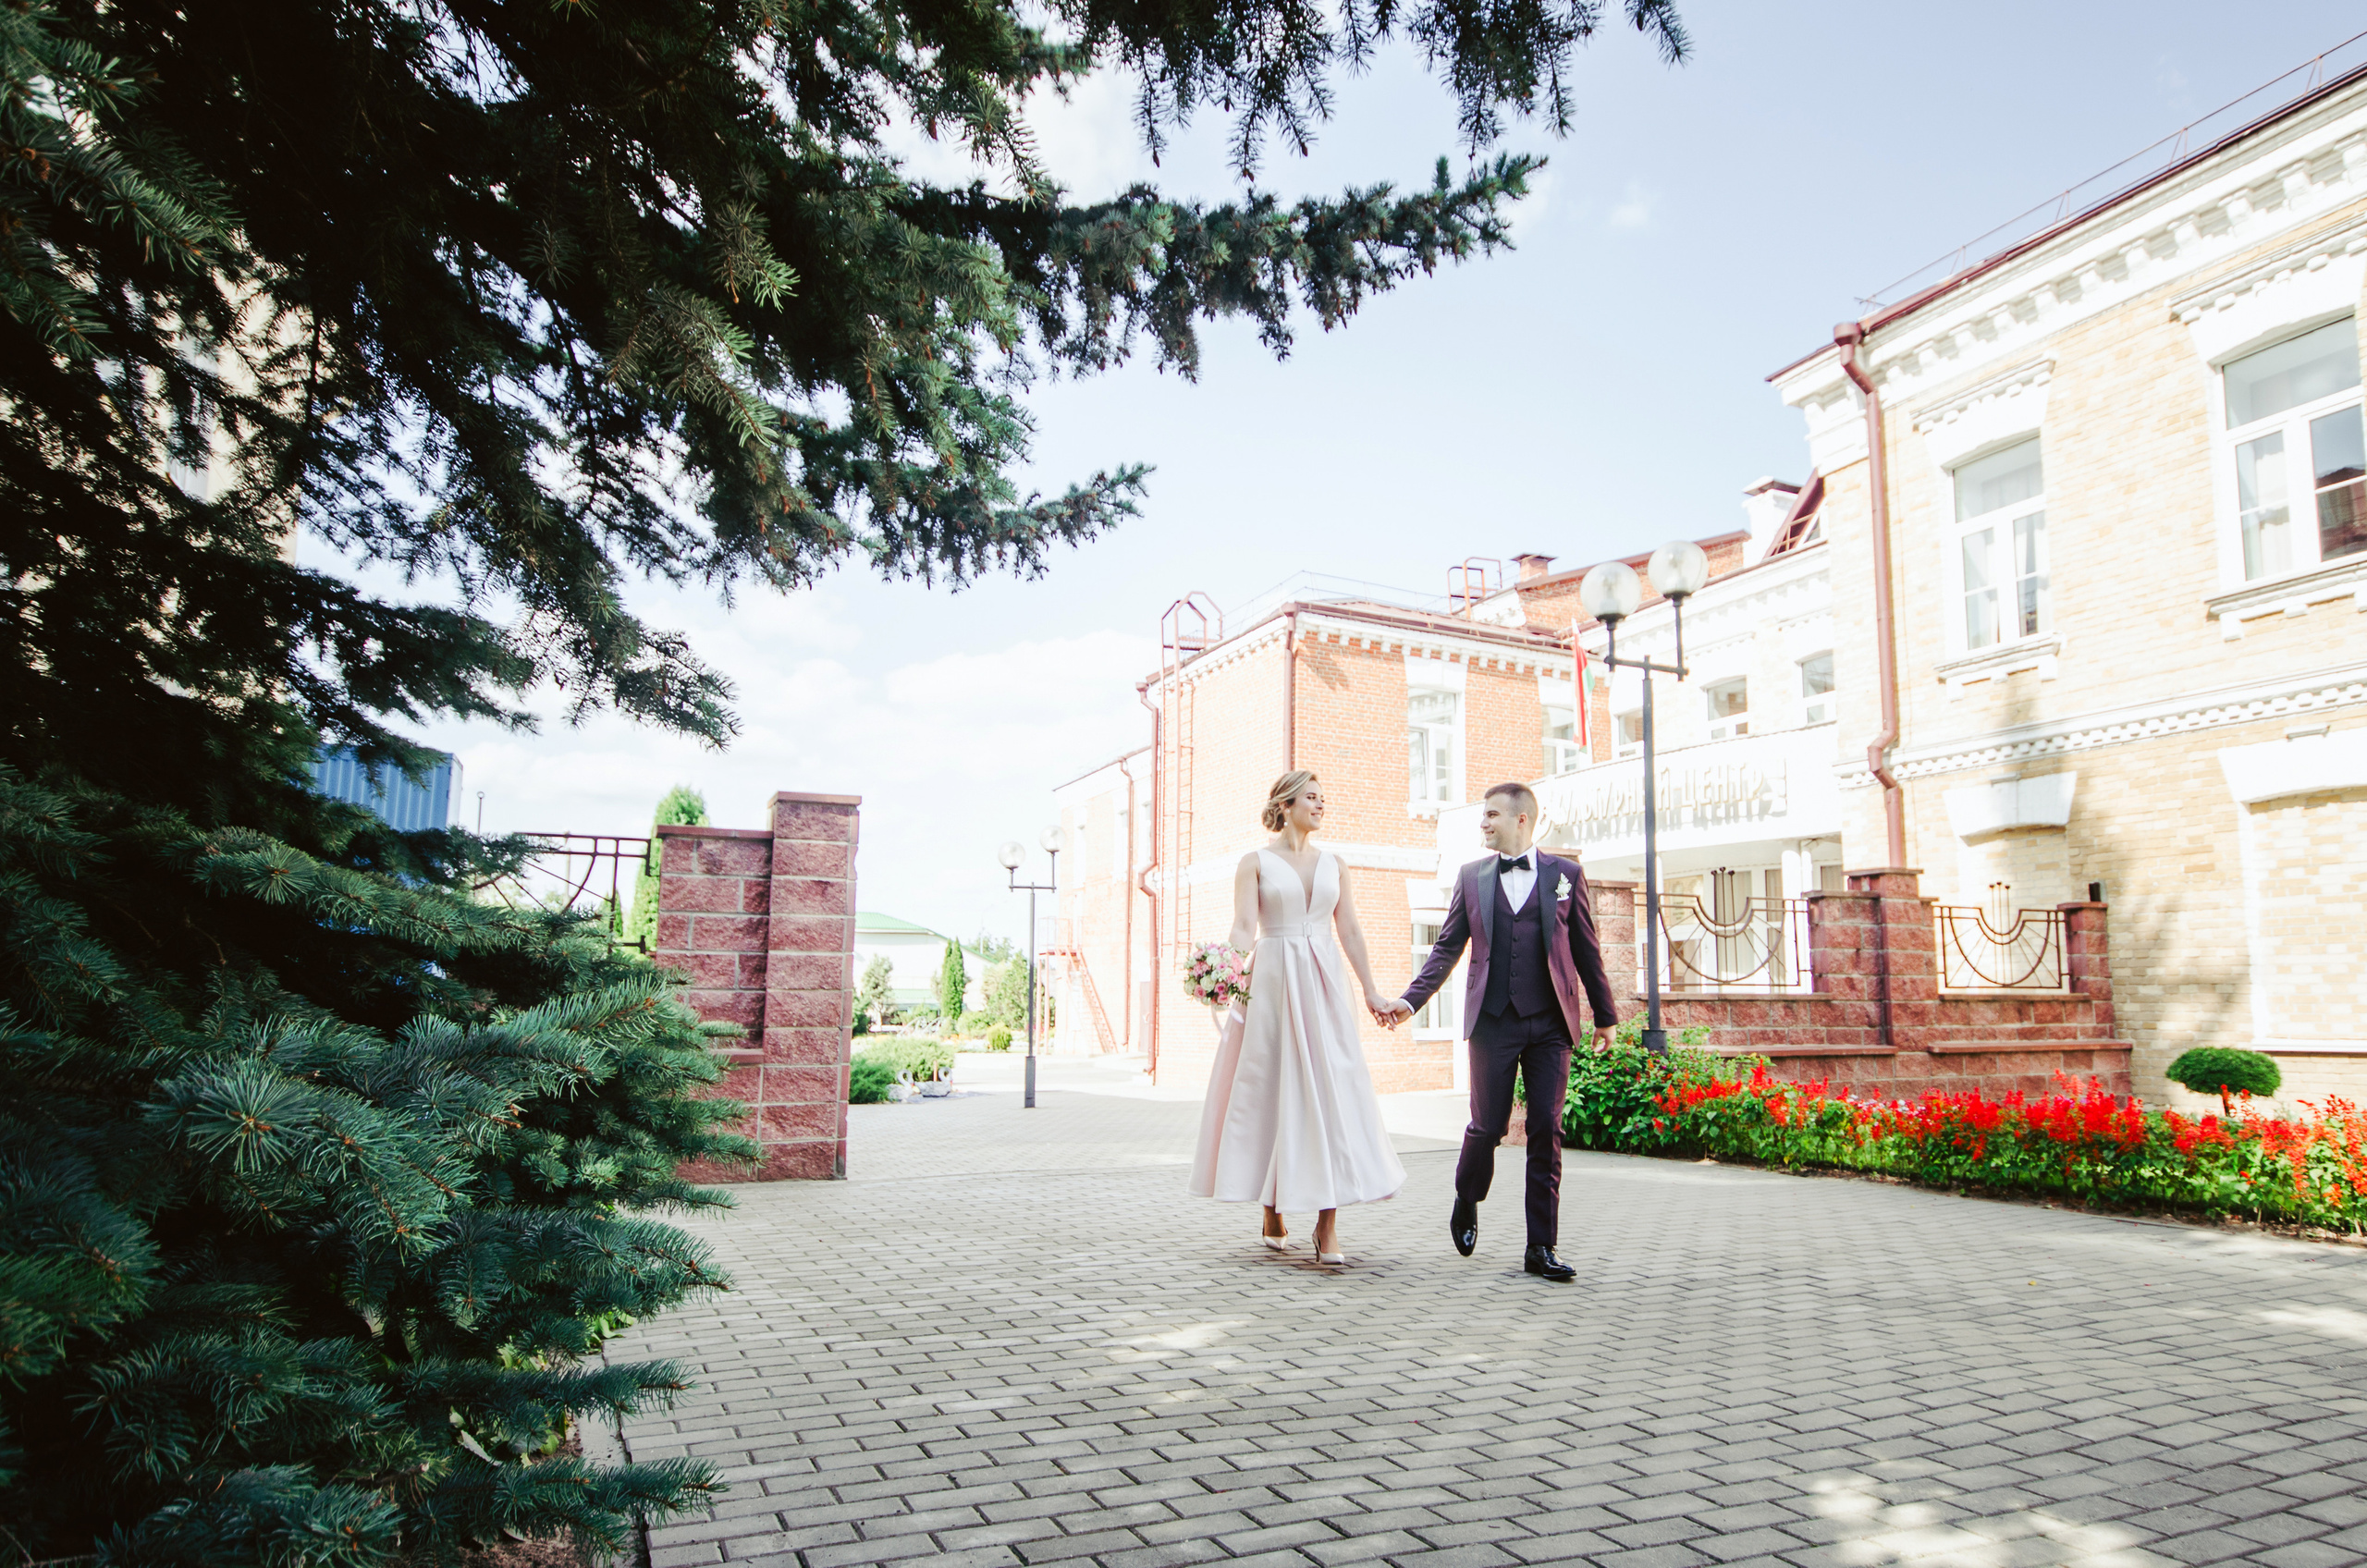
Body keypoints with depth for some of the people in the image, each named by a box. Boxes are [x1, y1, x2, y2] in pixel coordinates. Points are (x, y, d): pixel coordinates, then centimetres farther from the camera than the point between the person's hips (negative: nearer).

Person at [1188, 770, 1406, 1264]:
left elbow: (1350, 931, 15)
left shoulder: (1331, 863, 14)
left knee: (1333, 1092, -7)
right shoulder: (1255, 862, 3)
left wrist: (1370, 990, 13)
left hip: (1323, 986, 3)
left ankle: (1327, 1226, -5)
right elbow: (1244, 928, -8)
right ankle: (1273, 1211, 19)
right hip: (1272, 983, -3)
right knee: (1270, 1093, 2)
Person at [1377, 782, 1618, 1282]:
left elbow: (1586, 949, 9)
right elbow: (1448, 947, 9)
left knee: (1547, 1130, 0)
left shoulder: (1565, 874, 6)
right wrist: (1410, 999, -1)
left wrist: (1605, 1015, 12)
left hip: (1551, 1021, 0)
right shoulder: (1471, 876, 9)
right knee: (1488, 1125, 0)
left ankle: (1541, 1248, 9)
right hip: (1494, 1018, 0)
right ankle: (1466, 1203, 30)